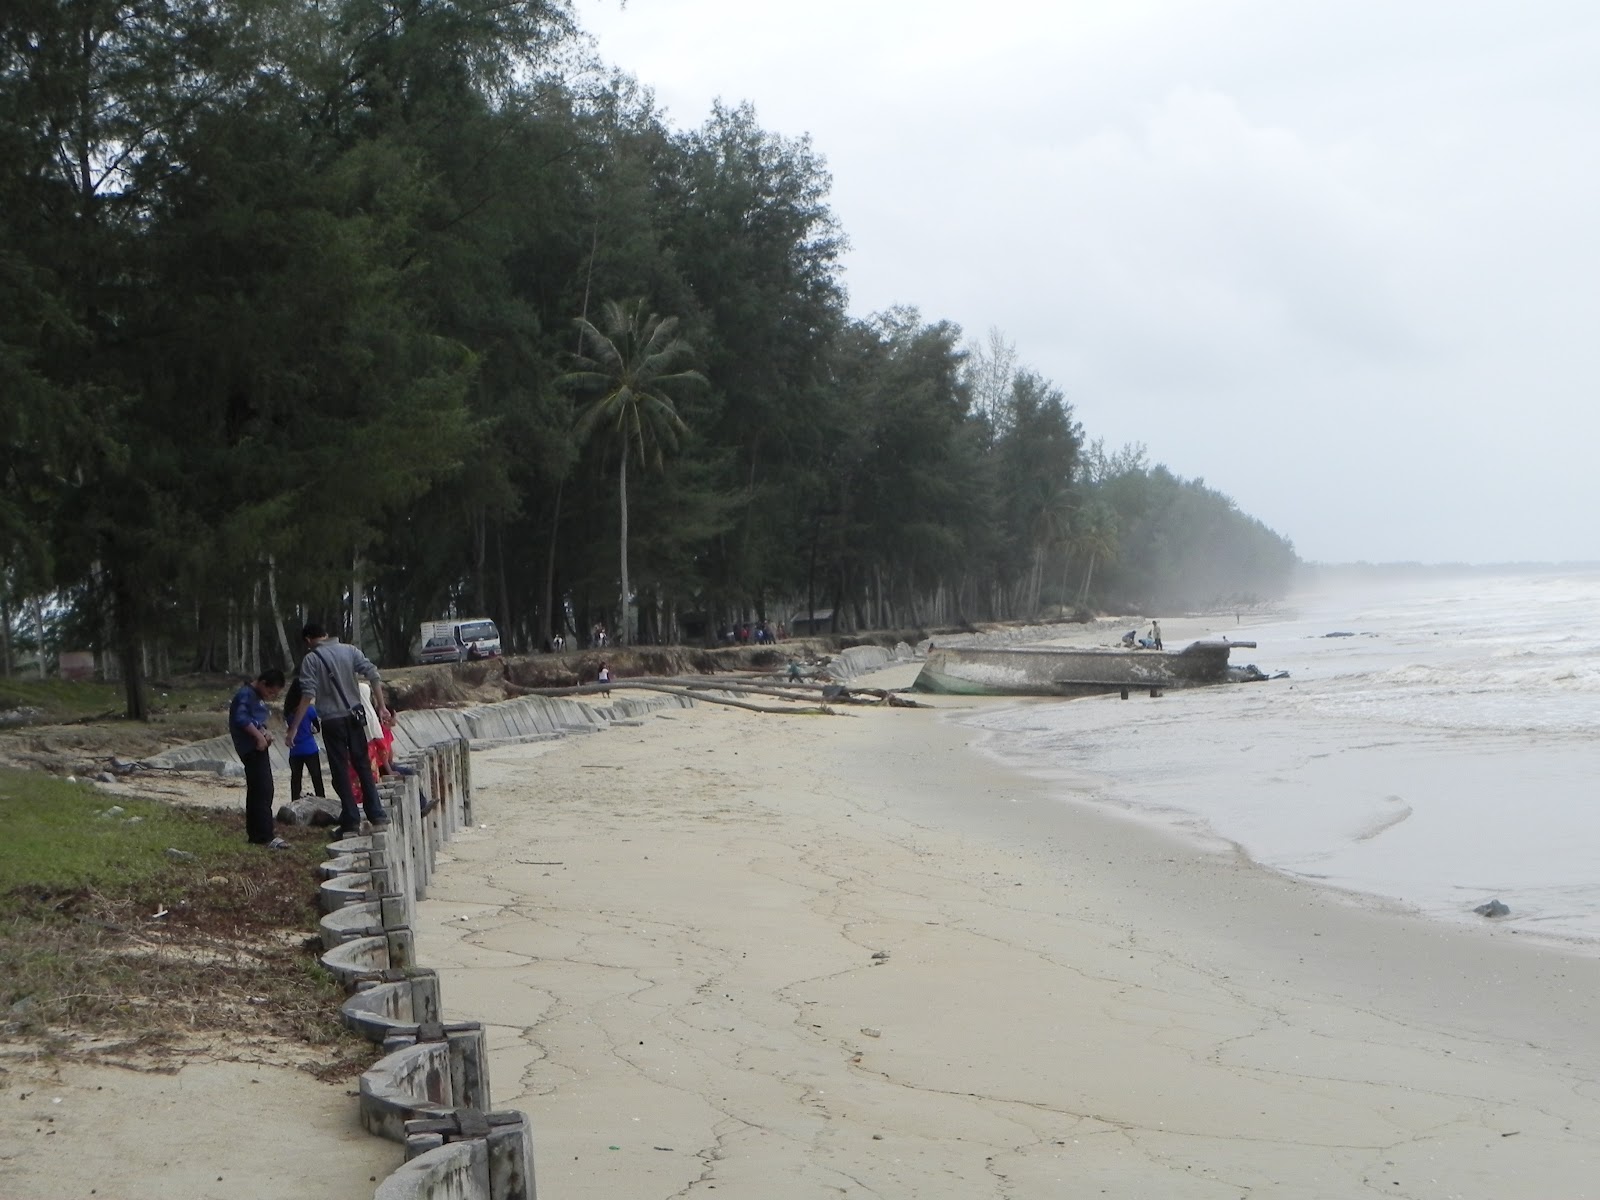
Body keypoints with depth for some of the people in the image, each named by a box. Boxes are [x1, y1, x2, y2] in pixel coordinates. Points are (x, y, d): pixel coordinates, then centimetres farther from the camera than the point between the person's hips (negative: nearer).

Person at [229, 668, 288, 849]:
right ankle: (265, 836, -18)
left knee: (256, 791, 14)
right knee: (263, 791, -15)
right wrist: (259, 736, -25)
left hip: (258, 748, 11)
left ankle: (255, 834, 20)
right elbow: (241, 718, -24)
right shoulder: (245, 695, -12)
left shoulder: (258, 697, 19)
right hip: (251, 748, -11)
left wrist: (265, 732, 2)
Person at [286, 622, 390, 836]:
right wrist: (381, 707, 0)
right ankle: (377, 816, 9)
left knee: (341, 772, 4)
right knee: (363, 766, 13)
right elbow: (373, 676, -3)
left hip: (332, 721, -3)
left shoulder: (311, 659, -6)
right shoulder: (349, 650, 5)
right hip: (354, 716, 3)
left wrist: (294, 728, -13)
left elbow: (308, 695, -15)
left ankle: (351, 822, 3)